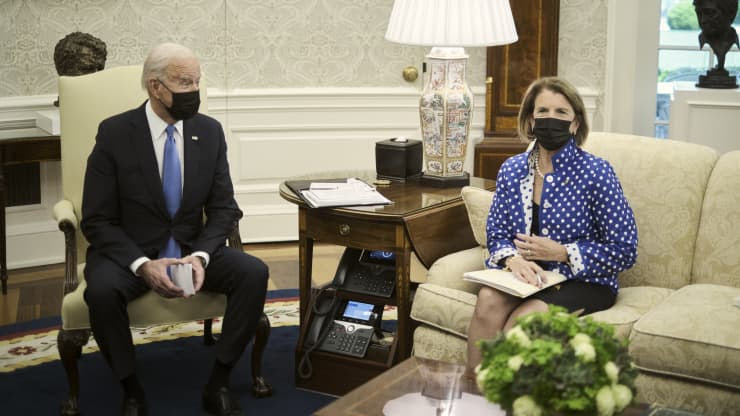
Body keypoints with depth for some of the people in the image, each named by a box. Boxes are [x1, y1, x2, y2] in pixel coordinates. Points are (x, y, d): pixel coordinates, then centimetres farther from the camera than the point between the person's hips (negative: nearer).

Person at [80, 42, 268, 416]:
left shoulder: (210, 131, -1)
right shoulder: (114, 133, -10)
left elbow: (223, 208, 0)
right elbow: (96, 221, -10)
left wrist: (201, 256, -20)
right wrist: (143, 264, -26)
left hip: (193, 249, 3)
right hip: (129, 253, -3)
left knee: (254, 273, -23)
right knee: (102, 290, -35)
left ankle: (218, 385, -11)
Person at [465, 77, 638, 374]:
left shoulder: (595, 172, -8)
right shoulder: (511, 170, 6)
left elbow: (624, 252, -7)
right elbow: (496, 236, 10)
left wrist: (561, 252, -15)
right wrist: (513, 258, -14)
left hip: (583, 282, -3)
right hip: (525, 274, 4)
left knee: (526, 317, -32)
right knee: (488, 300, -30)